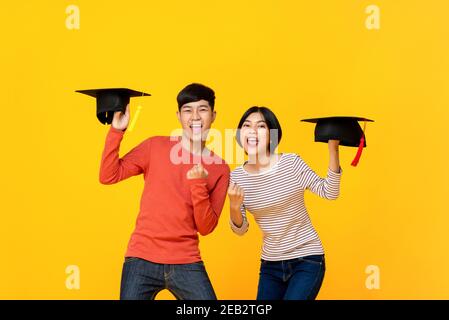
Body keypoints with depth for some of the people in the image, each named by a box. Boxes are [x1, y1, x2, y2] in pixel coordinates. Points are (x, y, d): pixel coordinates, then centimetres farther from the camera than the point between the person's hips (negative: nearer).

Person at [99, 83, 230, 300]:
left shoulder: (219, 169, 2)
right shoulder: (155, 146, 3)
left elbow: (206, 227, -3)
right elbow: (108, 176, -3)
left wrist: (198, 185, -16)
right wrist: (117, 131, -10)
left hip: (186, 264, 1)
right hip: (142, 260, 0)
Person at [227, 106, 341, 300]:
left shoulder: (291, 163, -13)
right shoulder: (236, 177, -4)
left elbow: (329, 192, -13)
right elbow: (240, 230, -1)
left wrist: (333, 149, -23)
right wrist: (234, 207, -22)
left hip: (307, 260, -4)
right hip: (270, 264, 4)